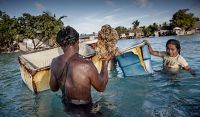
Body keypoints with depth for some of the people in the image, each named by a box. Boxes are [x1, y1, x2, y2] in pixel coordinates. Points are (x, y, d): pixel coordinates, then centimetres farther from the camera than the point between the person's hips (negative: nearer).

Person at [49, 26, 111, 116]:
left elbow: (53, 88, 1)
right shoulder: (86, 66, -32)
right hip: (84, 109, -5)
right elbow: (101, 87, -13)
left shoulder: (54, 63, -15)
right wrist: (105, 62, -6)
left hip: (66, 106, 6)